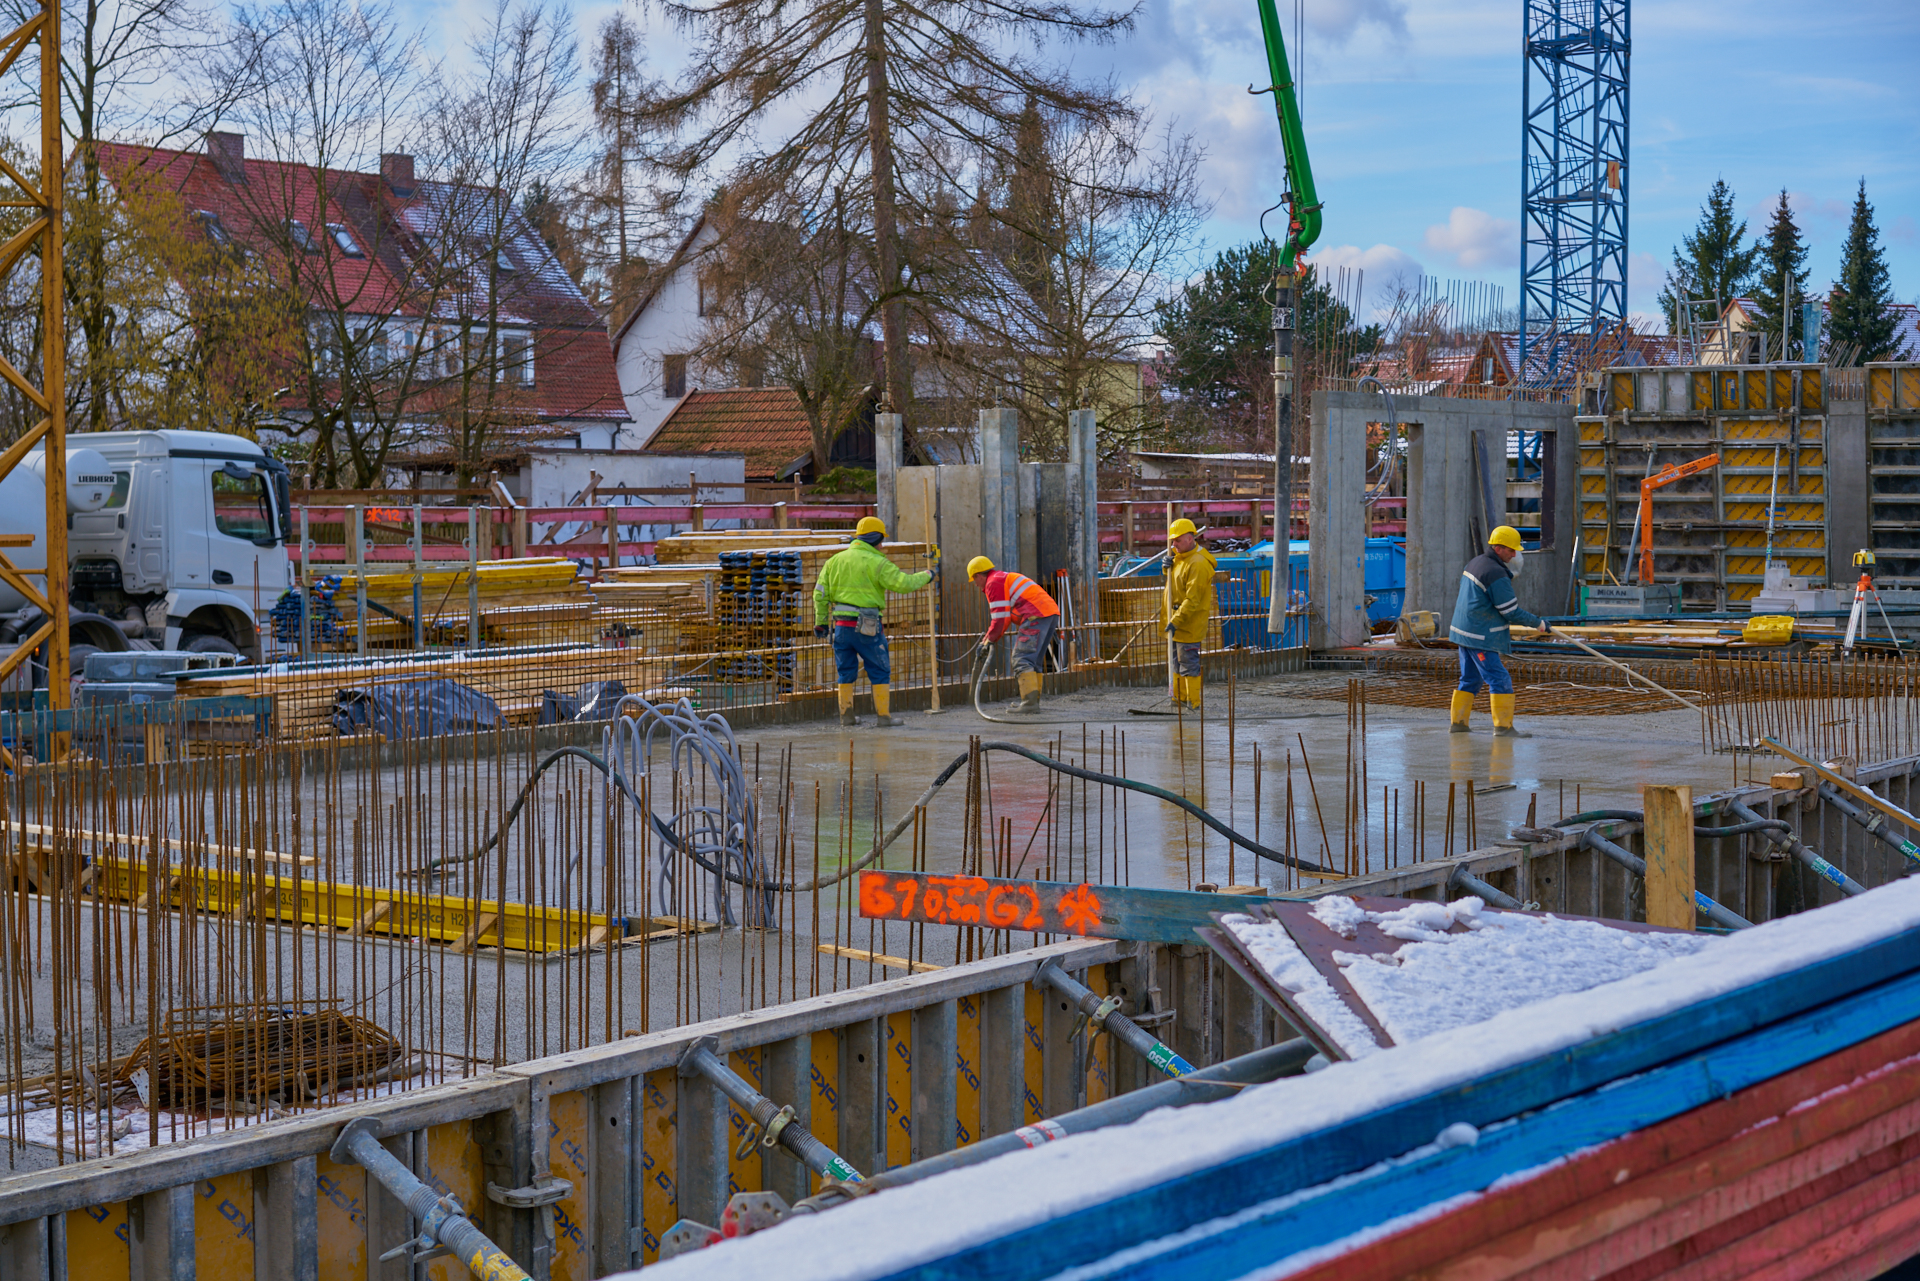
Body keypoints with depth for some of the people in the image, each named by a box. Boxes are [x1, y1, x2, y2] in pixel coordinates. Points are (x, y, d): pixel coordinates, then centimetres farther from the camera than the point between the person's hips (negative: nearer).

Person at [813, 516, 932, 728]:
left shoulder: (835, 560, 11)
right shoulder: (876, 563, -8)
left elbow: (820, 593, 10)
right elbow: (904, 583, -15)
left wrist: (821, 622, 15)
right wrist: (925, 576, 2)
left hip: (842, 624, 5)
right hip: (867, 627, -5)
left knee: (846, 672, 16)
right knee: (880, 672, 6)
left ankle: (846, 715, 17)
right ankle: (883, 716, 5)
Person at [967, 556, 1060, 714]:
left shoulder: (993, 583, 0)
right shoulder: (1006, 577, 32)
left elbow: (1000, 617, -5)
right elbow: (1006, 616, 36)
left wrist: (989, 640, 6)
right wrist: (989, 637, 36)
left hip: (1036, 616, -10)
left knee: (1022, 660, -12)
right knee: (1034, 661, 16)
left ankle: (1030, 702, -22)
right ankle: (1033, 701, 14)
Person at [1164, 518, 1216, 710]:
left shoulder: (1198, 564, -19)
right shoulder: (1180, 558, 12)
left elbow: (1193, 600, -24)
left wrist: (1176, 621, -27)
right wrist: (1168, 567, 2)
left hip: (1190, 625, -10)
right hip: (1178, 622, 10)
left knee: (1189, 666, -6)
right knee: (1178, 665, 17)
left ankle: (1194, 705, 0)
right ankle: (1179, 700, 26)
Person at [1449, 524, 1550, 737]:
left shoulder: (1474, 563, 12)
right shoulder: (1497, 575, -18)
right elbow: (1511, 613, -16)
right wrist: (1538, 622, -5)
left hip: (1464, 631, 10)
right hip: (1481, 637, -10)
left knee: (1470, 679, 17)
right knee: (1500, 679, -9)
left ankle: (1458, 722, 19)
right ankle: (1503, 726, -13)